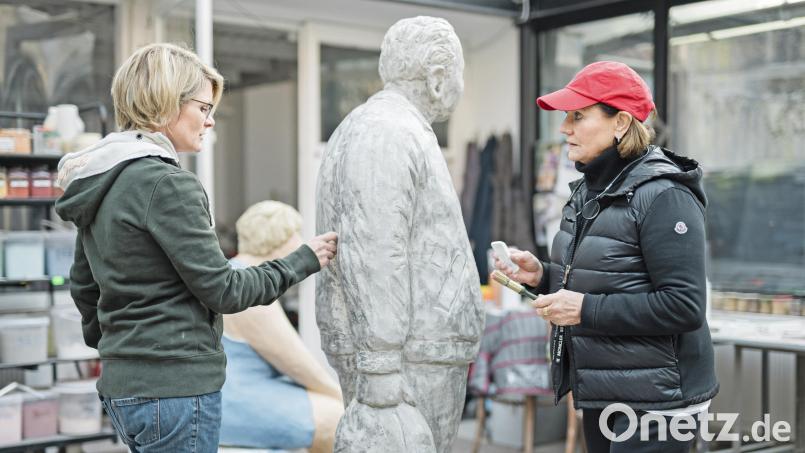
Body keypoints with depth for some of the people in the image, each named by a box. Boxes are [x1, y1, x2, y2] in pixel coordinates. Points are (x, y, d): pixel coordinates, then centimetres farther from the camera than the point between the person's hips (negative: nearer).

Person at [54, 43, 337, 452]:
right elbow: (222, 291, -14)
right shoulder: (166, 183, -17)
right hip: (174, 388, -9)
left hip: (122, 387, 9)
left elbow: (83, 286, 19)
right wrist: (304, 261, -4)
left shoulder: (101, 184, 11)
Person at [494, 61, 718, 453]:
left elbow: (684, 306, -22)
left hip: (653, 400, -8)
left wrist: (586, 310, -22)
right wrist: (542, 275, 0)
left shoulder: (663, 196, -17)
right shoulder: (590, 190, 10)